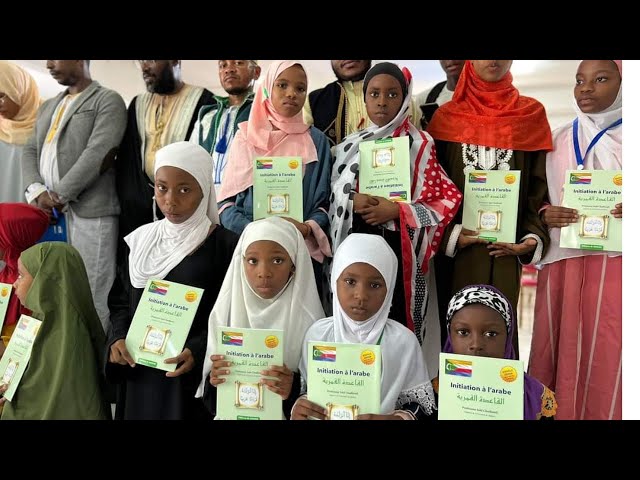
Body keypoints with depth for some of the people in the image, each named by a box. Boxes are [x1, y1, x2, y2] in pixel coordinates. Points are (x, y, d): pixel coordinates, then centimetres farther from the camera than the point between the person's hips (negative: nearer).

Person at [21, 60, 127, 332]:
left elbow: (98, 153, -11)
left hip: (90, 211, -6)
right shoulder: (48, 107, 24)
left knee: (92, 294, -5)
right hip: (49, 212, 7)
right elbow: (30, 152, 18)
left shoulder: (108, 101, 1)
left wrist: (60, 194, -11)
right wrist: (37, 191, -2)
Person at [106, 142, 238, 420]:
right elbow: (121, 302, 10)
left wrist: (196, 351, -23)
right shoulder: (141, 240, 4)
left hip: (191, 377, -4)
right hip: (139, 373, 5)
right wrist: (117, 338, -7)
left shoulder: (225, 246, -11)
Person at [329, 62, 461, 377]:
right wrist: (353, 201, -10)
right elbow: (333, 197, 11)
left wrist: (396, 211, -14)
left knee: (397, 322, -5)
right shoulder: (349, 146, 12)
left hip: (399, 248, -2)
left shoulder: (419, 144, 3)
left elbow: (443, 200, -1)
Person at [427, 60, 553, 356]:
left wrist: (533, 237, -8)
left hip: (506, 248, 0)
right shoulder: (447, 117, 5)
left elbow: (540, 185, 4)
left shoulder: (531, 115, 7)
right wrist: (450, 235, -8)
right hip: (455, 249, 0)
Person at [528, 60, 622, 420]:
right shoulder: (559, 140, 11)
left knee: (607, 352, 0)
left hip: (615, 262, -2)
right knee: (559, 348, 4)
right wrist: (546, 217, -8)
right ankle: (556, 413, 17)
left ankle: (604, 414, 15)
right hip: (564, 262, 2)